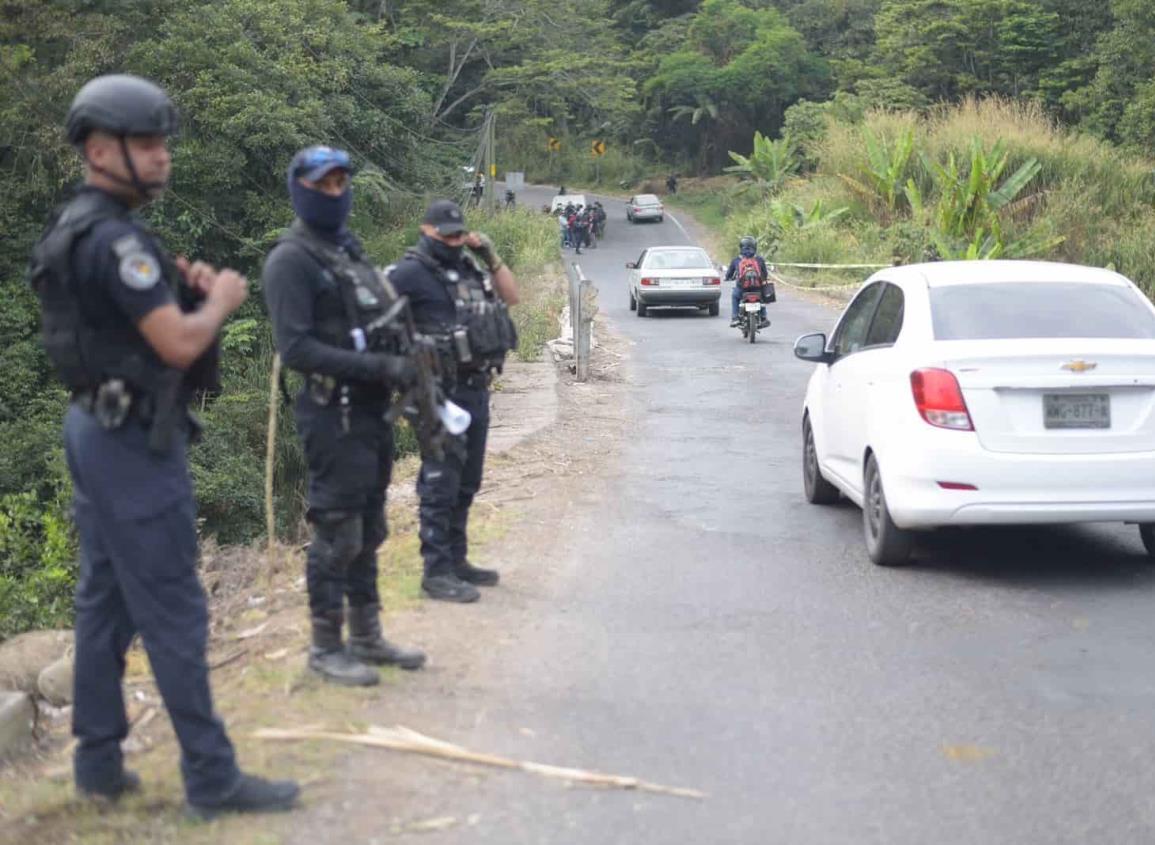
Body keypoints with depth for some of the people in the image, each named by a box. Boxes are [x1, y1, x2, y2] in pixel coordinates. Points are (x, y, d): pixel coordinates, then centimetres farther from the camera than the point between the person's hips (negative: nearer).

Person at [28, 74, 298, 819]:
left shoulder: (78, 229, 12)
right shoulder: (114, 237, -20)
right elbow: (179, 342, -23)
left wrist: (182, 286, 4)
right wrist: (220, 300, -5)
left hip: (99, 430, 10)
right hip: (135, 440, -10)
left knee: (104, 601, 13)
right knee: (174, 612, -5)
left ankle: (99, 761, 20)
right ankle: (212, 777, 1)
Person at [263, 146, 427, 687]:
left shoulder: (349, 251, 16)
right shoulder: (291, 261, -11)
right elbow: (296, 349, -20)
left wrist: (408, 350, 2)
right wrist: (378, 365, -24)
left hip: (372, 412, 9)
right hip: (334, 415, -9)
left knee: (367, 534, 15)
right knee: (337, 537, -3)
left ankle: (367, 637, 26)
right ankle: (326, 648, 8)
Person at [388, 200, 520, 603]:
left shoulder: (468, 267, 15)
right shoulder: (410, 273, -9)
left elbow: (511, 295, 18)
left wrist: (490, 256, 6)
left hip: (477, 389, 8)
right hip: (442, 392, -8)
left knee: (467, 482, 15)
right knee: (441, 482, -7)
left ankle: (456, 559, 25)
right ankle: (437, 572, -3)